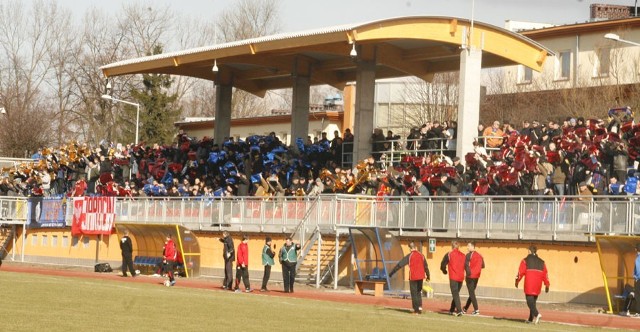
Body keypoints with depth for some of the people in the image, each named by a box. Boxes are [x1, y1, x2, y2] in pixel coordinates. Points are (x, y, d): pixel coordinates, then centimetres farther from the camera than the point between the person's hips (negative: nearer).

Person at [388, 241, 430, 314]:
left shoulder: (409, 256, -8)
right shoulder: (421, 255, 6)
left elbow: (400, 264, -7)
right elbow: (426, 266, 14)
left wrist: (391, 273, -4)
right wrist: (428, 276, 26)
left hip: (413, 277, -4)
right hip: (420, 277, 4)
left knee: (414, 293, 4)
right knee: (419, 292, 17)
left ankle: (416, 310, 2)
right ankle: (420, 307, 3)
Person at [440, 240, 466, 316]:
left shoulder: (449, 255, -4)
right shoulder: (463, 255, 9)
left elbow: (443, 265, -1)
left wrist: (444, 271, 18)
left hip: (453, 278, -5)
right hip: (461, 278, 5)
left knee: (455, 294, -6)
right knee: (456, 293, 18)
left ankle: (459, 310, -19)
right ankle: (452, 310, 26)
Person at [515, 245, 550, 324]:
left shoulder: (525, 260, 0)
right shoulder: (541, 262, 12)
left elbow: (521, 272, -5)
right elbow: (545, 274, 8)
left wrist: (517, 281, 7)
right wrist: (547, 285, 11)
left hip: (529, 285, -5)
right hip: (537, 285, 5)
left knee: (530, 301, -6)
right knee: (533, 301, 15)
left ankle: (537, 314, -28)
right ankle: (531, 319, 16)